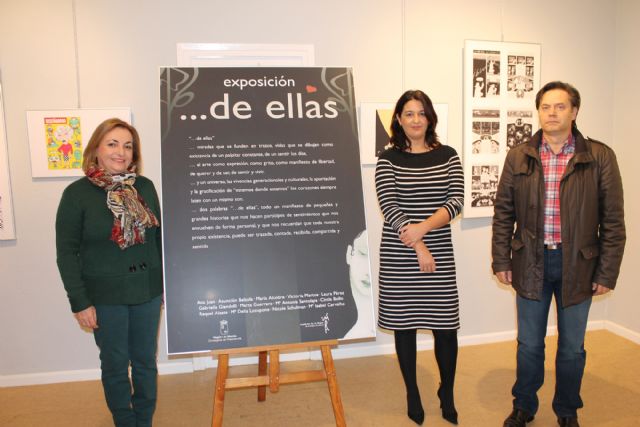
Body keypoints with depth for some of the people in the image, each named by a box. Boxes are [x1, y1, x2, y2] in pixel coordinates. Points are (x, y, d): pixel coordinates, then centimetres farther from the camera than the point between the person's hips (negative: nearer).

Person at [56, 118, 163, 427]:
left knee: (146, 360, 15)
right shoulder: (77, 193, -8)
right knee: (116, 364, 11)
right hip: (105, 297, -3)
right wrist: (79, 301, -8)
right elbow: (67, 252, -6)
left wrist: (166, 282, 9)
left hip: (147, 291, 3)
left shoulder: (145, 187, 1)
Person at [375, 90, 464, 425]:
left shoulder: (448, 156, 6)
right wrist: (418, 248, -16)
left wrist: (423, 227, -20)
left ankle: (447, 395, 28)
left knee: (446, 326, 4)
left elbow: (456, 202, -4)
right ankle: (412, 395, 28)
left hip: (440, 251, 2)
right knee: (404, 324, 8)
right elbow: (389, 207, -9)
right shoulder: (388, 159, 0)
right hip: (398, 255, -1)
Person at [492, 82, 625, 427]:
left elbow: (613, 220, -3)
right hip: (531, 262, 1)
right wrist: (501, 261, 0)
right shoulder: (518, 157, 0)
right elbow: (503, 213, 3)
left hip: (578, 264, 0)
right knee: (529, 345, 13)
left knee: (572, 347, 15)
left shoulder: (600, 157, -4)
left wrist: (607, 273, -4)